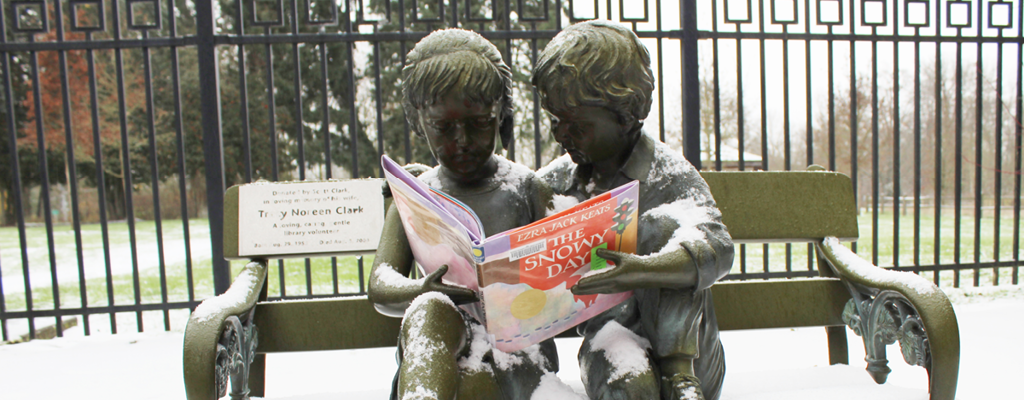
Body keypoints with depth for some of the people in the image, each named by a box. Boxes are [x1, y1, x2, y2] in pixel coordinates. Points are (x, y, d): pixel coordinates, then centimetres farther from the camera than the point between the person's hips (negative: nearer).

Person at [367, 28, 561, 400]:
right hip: (433, 346, 1)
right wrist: (424, 291, -25)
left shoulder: (528, 188, 10)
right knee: (430, 310, -35)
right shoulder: (414, 198, 12)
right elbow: (380, 286, 0)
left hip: (518, 339, -1)